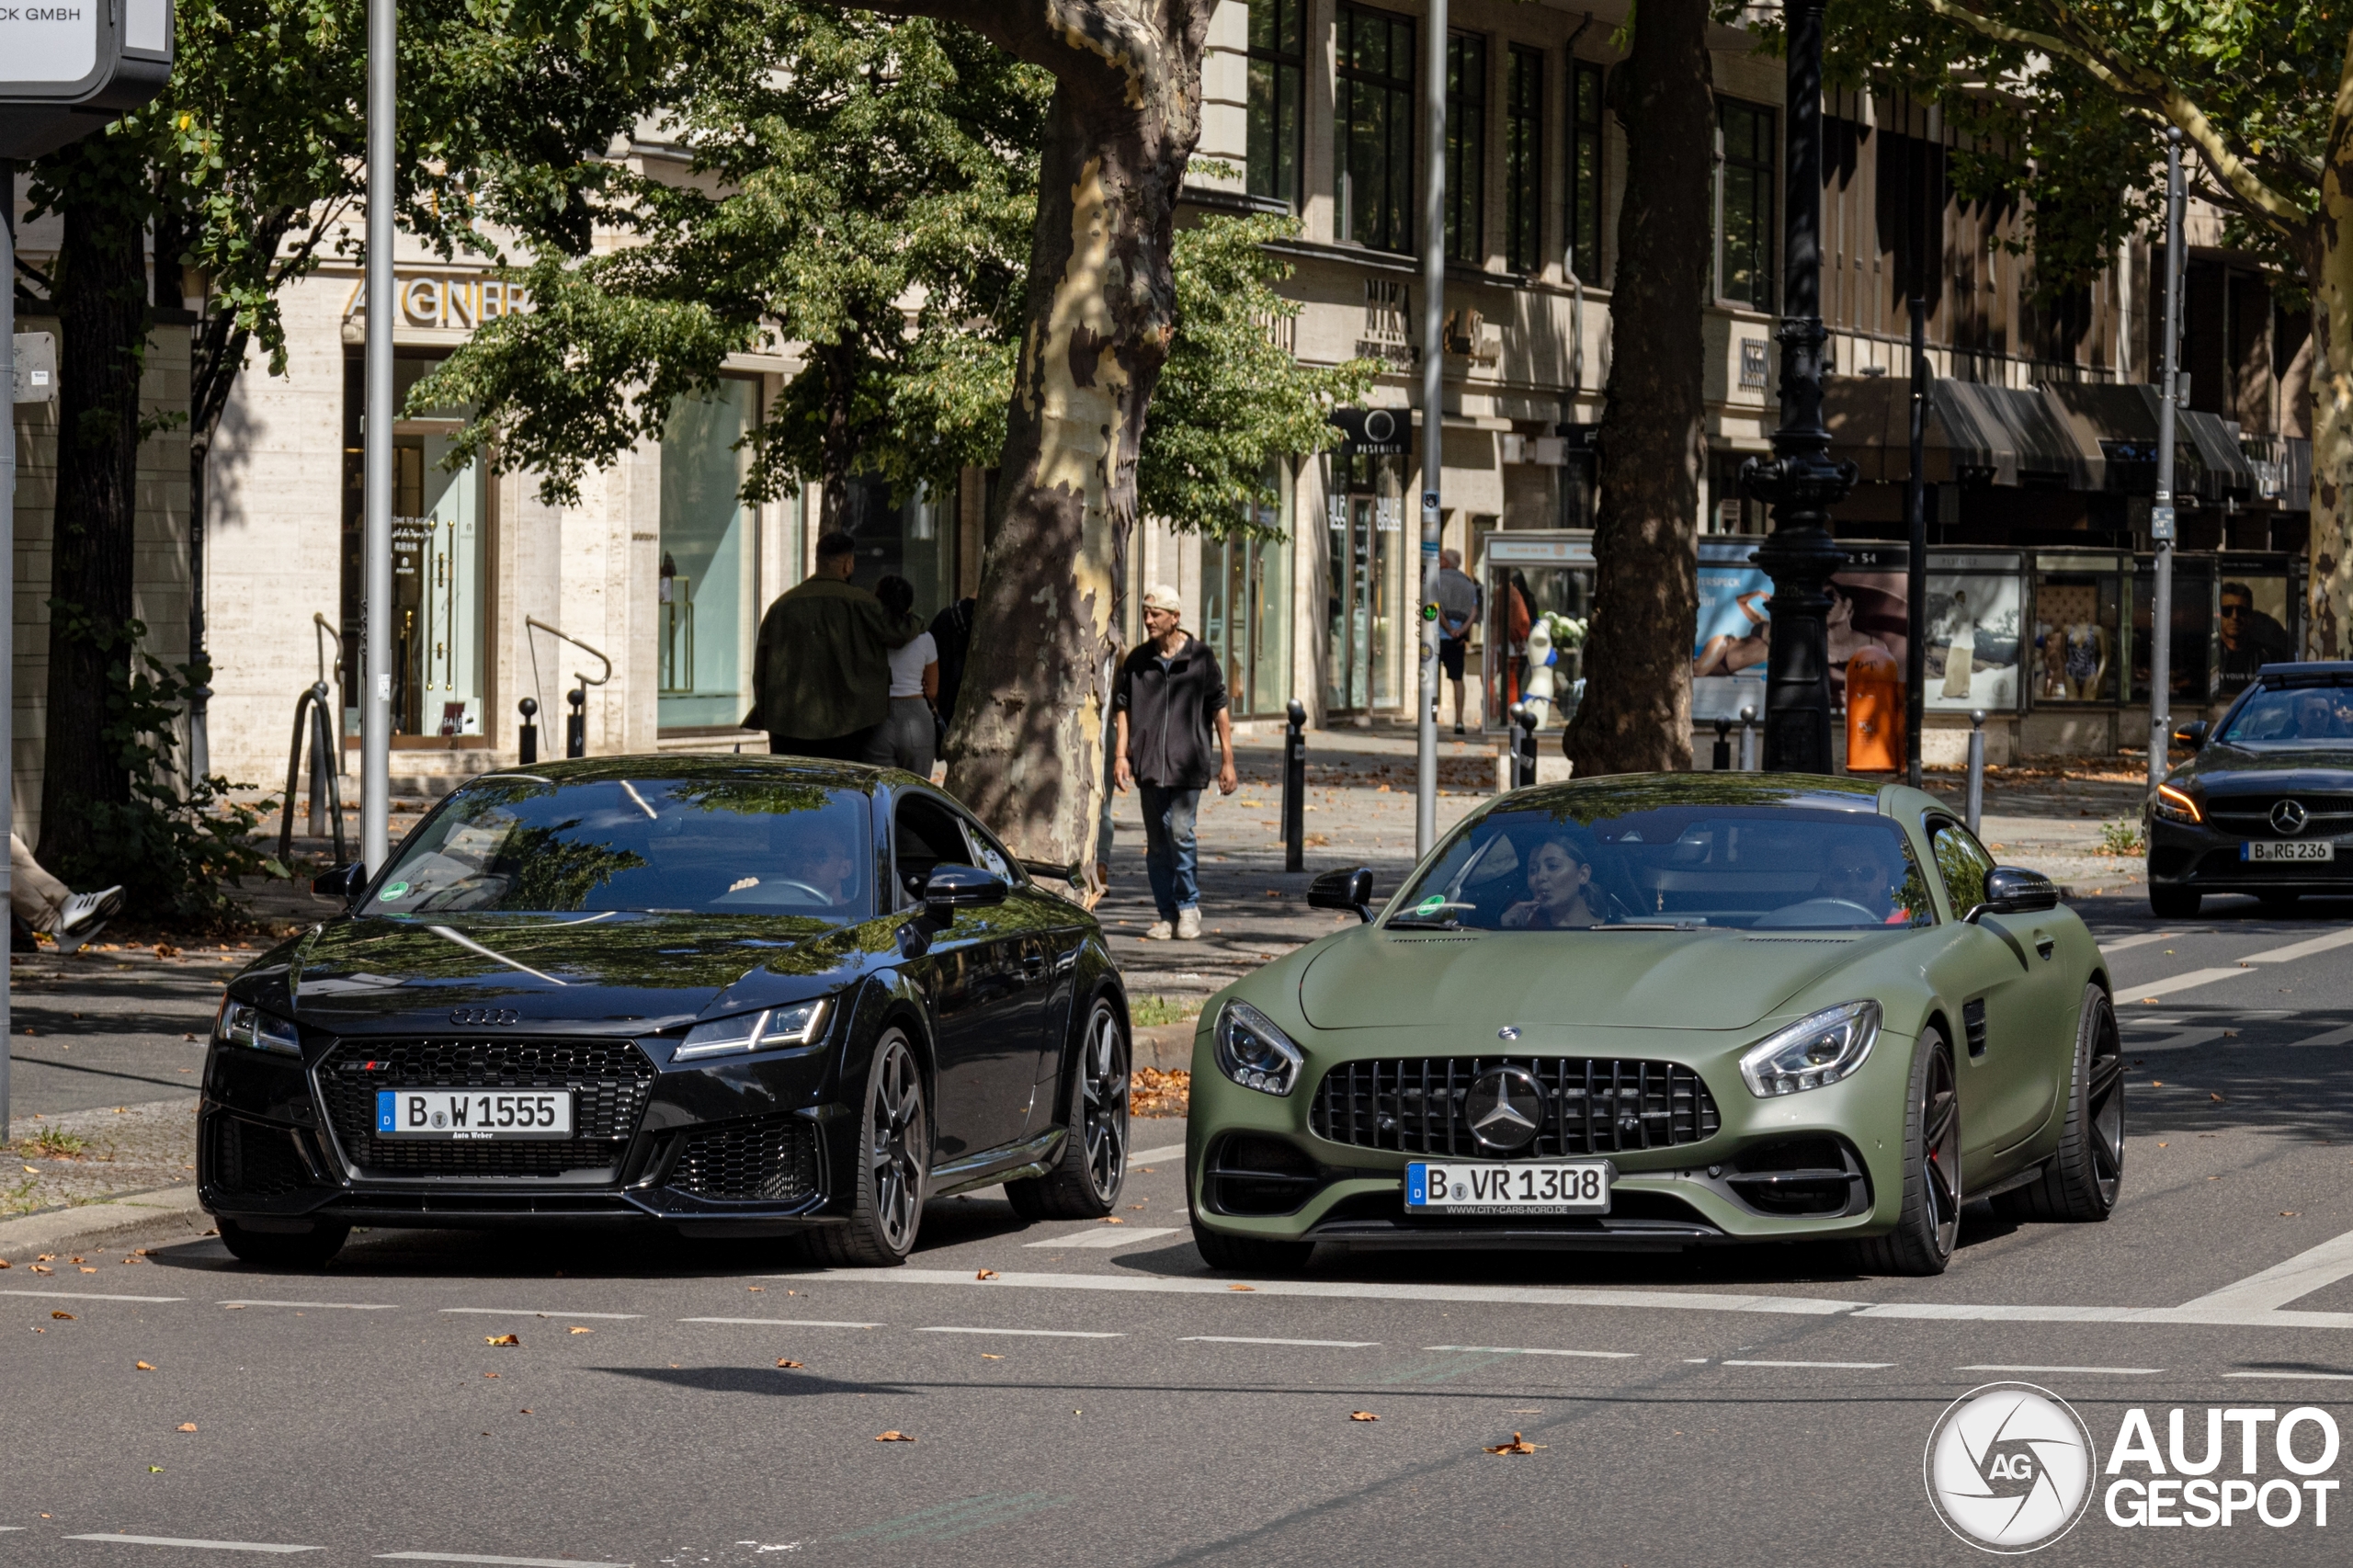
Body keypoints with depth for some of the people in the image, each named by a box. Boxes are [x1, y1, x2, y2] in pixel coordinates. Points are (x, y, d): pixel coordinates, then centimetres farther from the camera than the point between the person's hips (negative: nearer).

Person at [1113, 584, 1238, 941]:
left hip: (1188, 763, -3)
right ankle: (1167, 914, 13)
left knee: (1180, 832, -12)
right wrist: (1122, 754, 1)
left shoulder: (1200, 658, 0)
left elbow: (1219, 709, 4)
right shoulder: (1137, 661, 7)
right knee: (1157, 840, 5)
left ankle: (1189, 906, 6)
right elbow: (1123, 708, 11)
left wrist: (1227, 761, 3)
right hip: (1149, 763, 3)